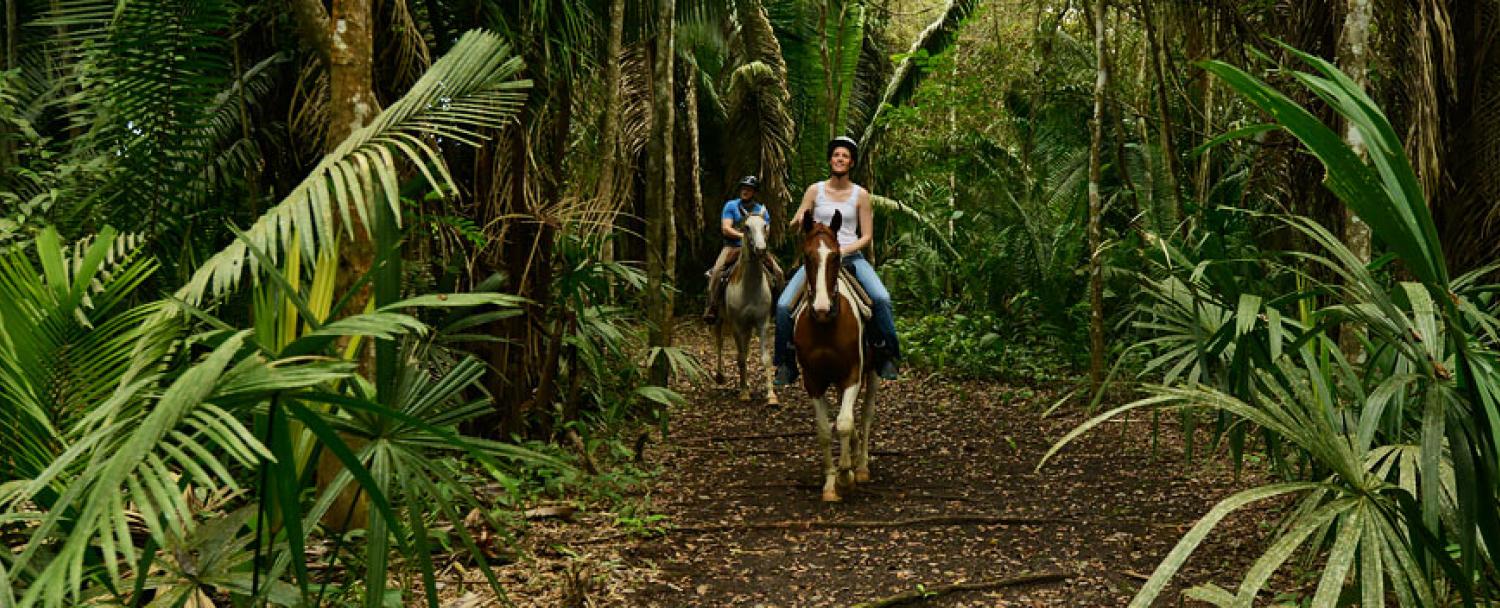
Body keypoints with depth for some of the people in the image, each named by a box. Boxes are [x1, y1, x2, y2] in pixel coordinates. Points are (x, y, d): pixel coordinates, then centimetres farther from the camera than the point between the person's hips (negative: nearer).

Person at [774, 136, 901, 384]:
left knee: (881, 298, -25)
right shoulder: (815, 191, 5)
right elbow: (793, 226, 7)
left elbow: (866, 236, 3)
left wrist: (844, 249, -14)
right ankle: (786, 362, 2)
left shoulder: (860, 195, 2)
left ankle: (886, 356, -7)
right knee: (783, 305, -16)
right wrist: (800, 219, -17)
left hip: (851, 255, -1)